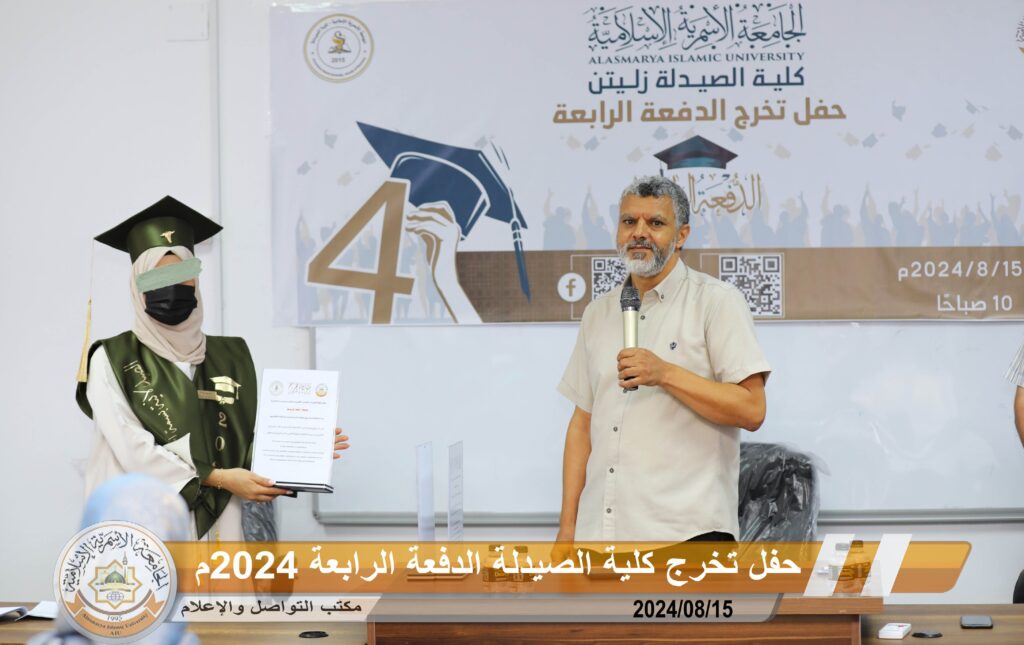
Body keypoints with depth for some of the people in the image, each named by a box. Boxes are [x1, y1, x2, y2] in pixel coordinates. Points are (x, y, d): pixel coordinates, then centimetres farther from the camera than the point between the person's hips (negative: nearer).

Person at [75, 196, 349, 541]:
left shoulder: (229, 357, 13)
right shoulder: (113, 360, 1)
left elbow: (249, 440, 11)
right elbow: (132, 448, -10)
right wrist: (218, 478, -14)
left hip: (215, 525, 3)